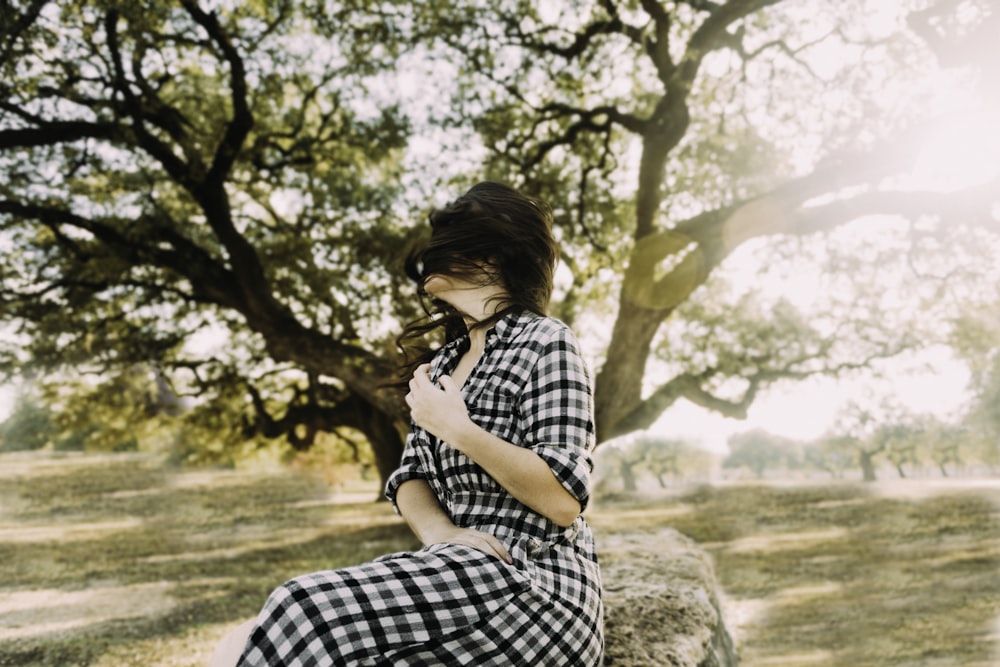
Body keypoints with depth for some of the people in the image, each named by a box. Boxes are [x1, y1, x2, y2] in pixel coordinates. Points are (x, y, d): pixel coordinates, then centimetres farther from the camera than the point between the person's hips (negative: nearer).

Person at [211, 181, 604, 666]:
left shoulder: (544, 341, -5)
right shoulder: (443, 362, 19)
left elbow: (563, 502, -14)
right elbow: (410, 478, 12)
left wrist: (456, 428, -13)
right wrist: (439, 531, -10)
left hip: (532, 586, -7)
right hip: (455, 571, 7)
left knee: (305, 617, -23)